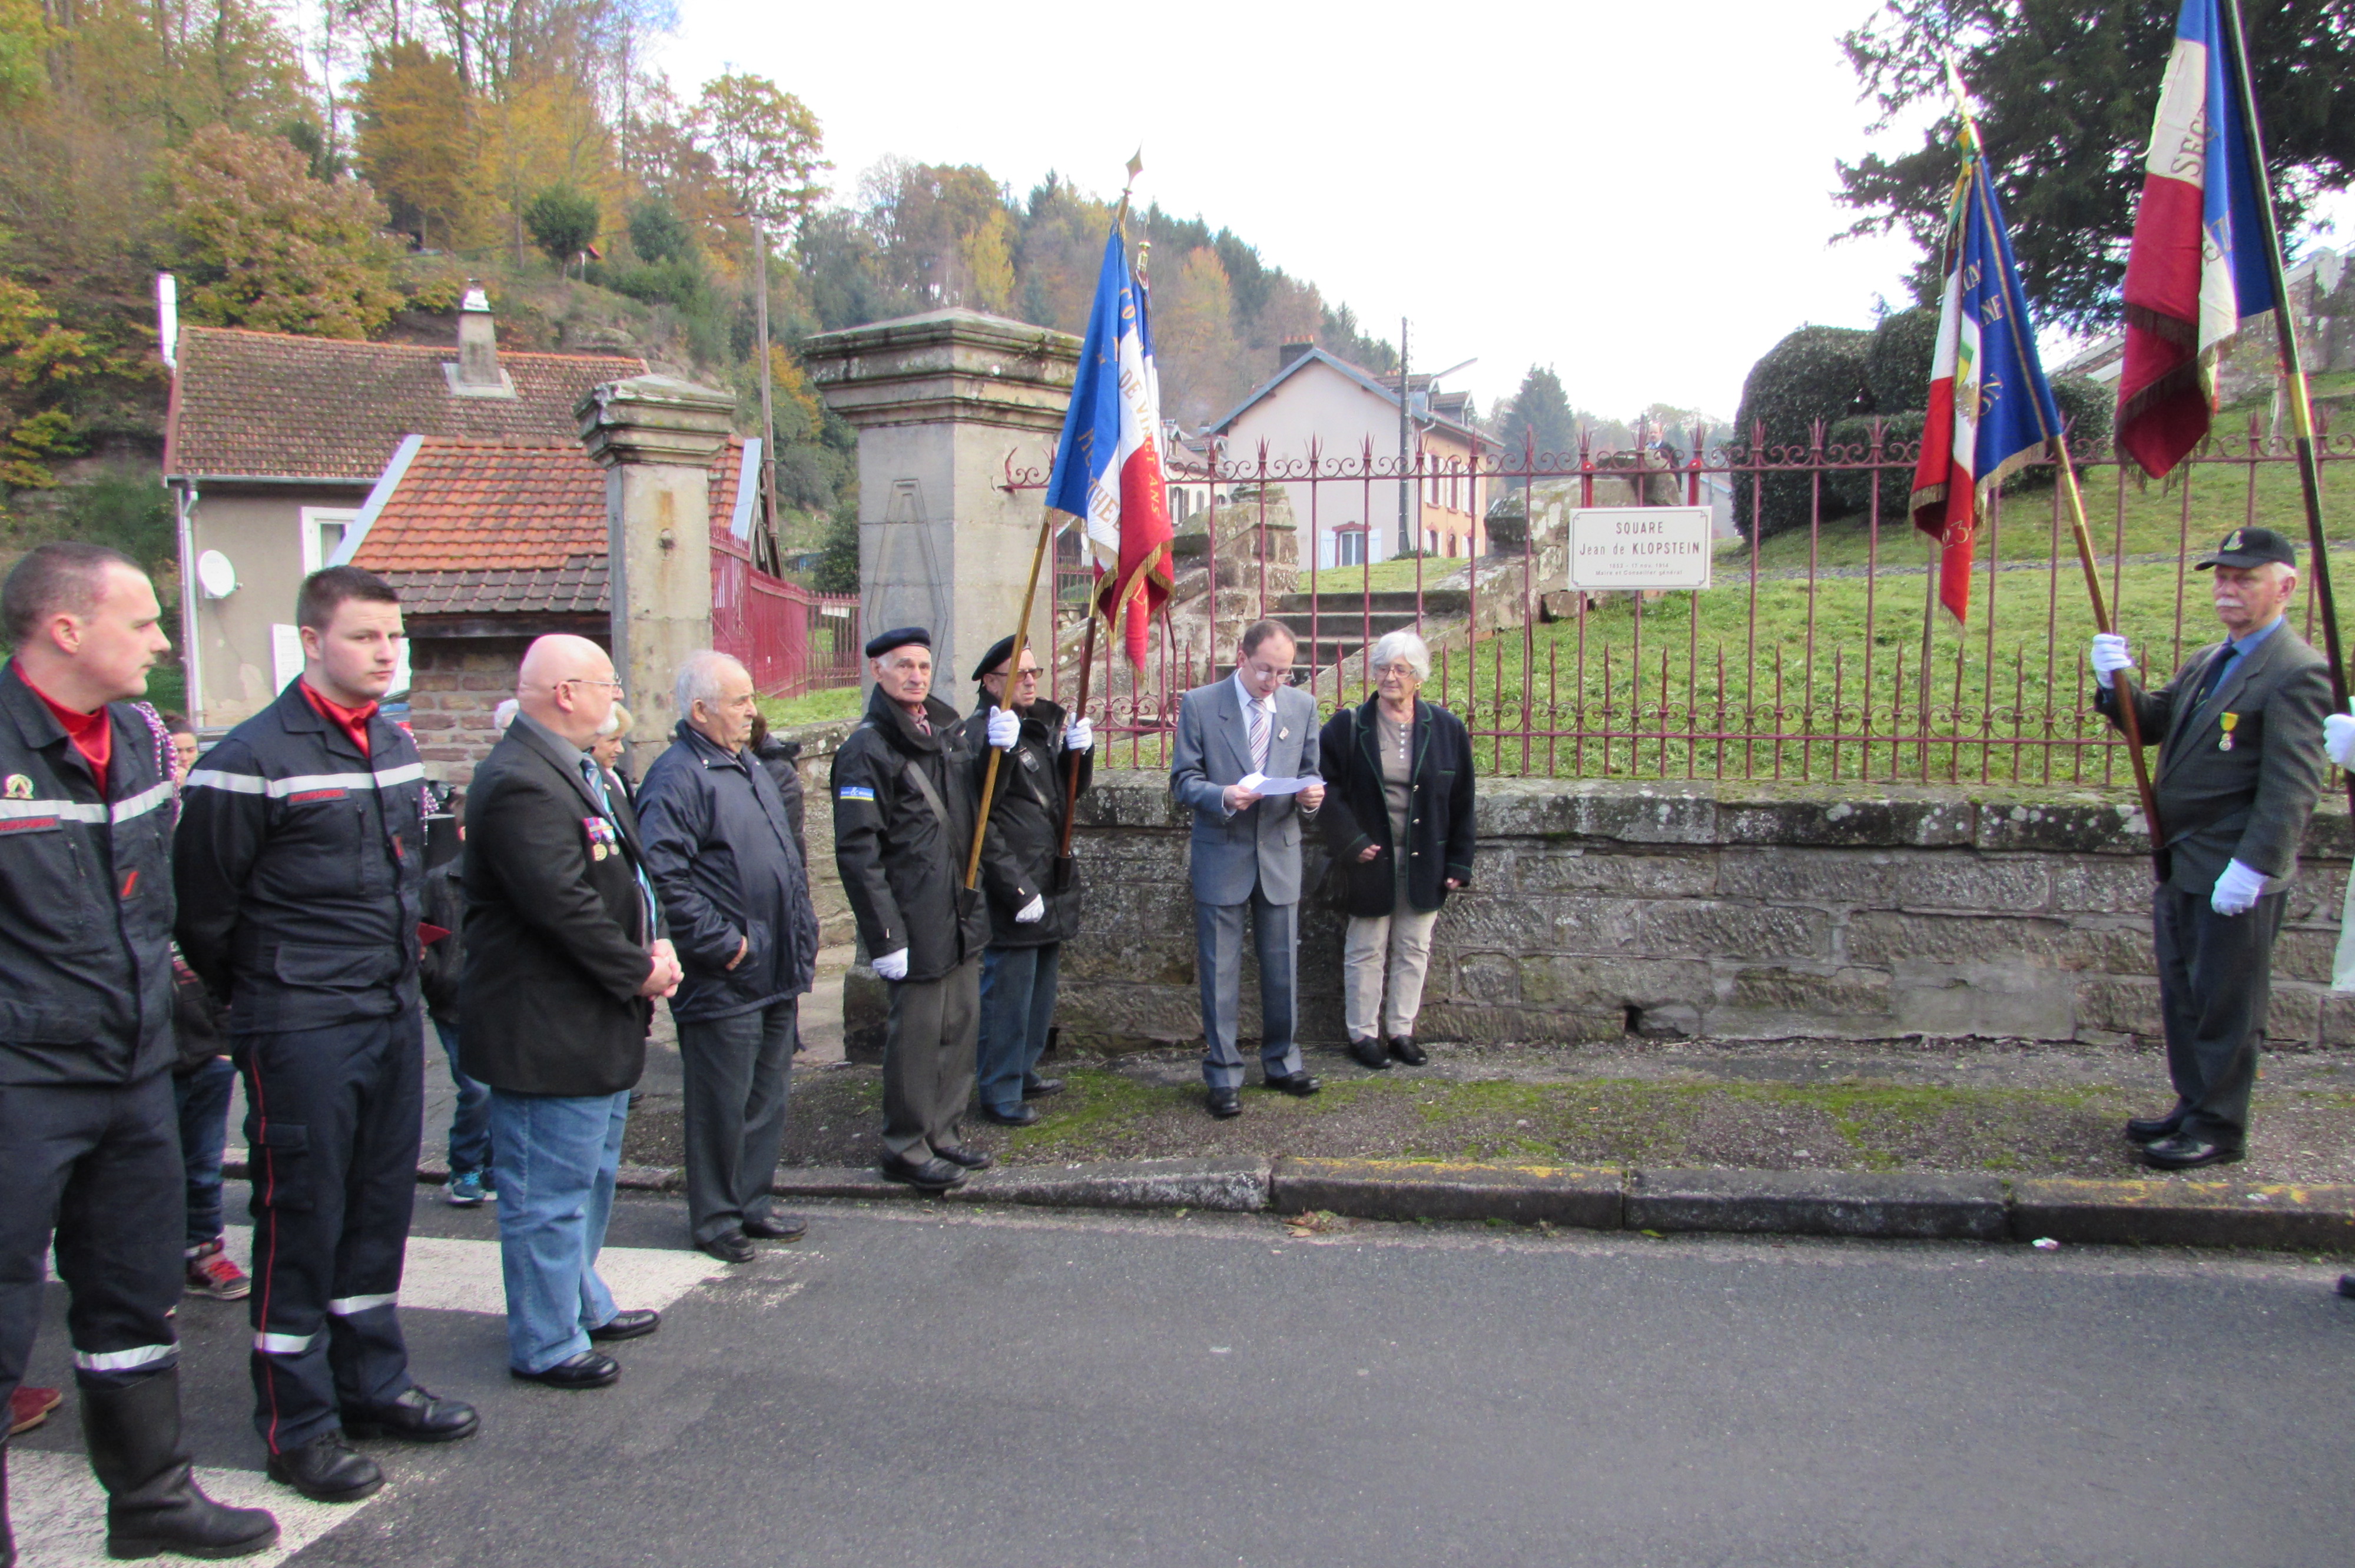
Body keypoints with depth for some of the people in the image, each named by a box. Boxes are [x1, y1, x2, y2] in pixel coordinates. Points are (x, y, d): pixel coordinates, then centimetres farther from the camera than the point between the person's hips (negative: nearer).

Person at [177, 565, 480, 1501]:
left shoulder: (397, 745, 9)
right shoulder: (253, 760, -15)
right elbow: (202, 906, -9)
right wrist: (252, 1004, 2)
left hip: (394, 1016, 7)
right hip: (302, 1035, -7)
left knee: (380, 1209, 15)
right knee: (301, 1220, 3)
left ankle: (372, 1384, 30)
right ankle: (298, 1425, 16)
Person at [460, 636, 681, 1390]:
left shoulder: (580, 771, 13)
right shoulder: (519, 783, -22)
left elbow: (628, 870, 17)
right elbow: (561, 903, -27)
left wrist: (658, 943, 1)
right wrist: (639, 970, -16)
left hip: (598, 1025, 11)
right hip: (546, 1035, -11)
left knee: (590, 1177, 24)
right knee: (551, 1191, 2)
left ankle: (584, 1304, 40)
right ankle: (547, 1344, 15)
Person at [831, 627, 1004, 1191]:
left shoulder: (946, 728, 12)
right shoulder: (868, 749, -12)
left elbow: (977, 805, 20)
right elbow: (857, 852, -16)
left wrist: (998, 753, 2)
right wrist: (884, 934, -19)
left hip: (962, 912, 8)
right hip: (917, 923, -8)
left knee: (961, 1024, 13)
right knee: (917, 1031, -1)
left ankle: (943, 1134, 26)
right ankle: (906, 1149, 13)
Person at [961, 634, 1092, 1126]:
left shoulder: (1048, 722, 10)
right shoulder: (979, 734, -16)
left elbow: (1074, 790, 17)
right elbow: (979, 822, -19)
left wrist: (1080, 750, -4)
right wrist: (1017, 889, -19)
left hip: (1053, 885, 9)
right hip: (1012, 891, -9)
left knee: (1042, 988, 19)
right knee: (1007, 992, -1)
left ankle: (1023, 1071, 35)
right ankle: (999, 1093, 12)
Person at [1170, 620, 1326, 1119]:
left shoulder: (1303, 706, 5)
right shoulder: (1199, 705, -5)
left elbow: (1308, 773, 10)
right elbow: (1184, 782, -6)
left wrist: (1311, 795, -13)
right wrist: (1223, 797, -26)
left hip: (1280, 854, 3)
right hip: (1221, 856, -3)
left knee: (1282, 967, 12)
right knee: (1219, 972, 3)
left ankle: (1282, 1061, 28)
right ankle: (1223, 1075, 13)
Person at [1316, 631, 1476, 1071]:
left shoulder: (1446, 729, 0)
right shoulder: (1348, 726, -5)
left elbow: (1461, 803, 4)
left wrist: (1458, 863, 2)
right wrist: (1351, 843, -12)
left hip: (1425, 863, 2)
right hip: (1370, 860, -2)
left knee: (1414, 950, 11)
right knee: (1367, 951, 6)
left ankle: (1401, 1031, 24)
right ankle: (1363, 1034, 18)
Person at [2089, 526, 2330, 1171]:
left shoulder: (2296, 672, -14)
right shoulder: (2205, 663, 15)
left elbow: (2292, 784, -19)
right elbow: (2153, 725, 16)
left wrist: (2253, 865, -24)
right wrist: (2117, 682, -3)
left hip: (2235, 876, -9)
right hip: (2182, 868, 9)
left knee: (2225, 1004, 1)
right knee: (2184, 997, 17)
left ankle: (2220, 1129, 12)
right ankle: (2193, 1107, 29)